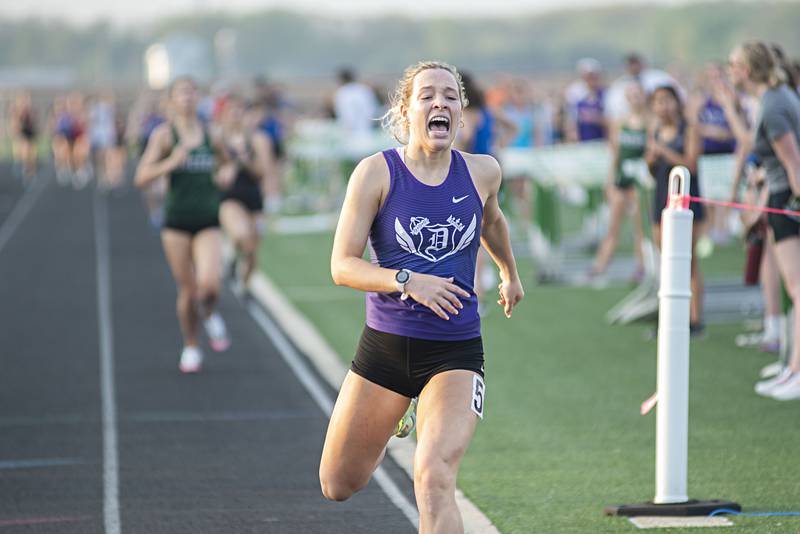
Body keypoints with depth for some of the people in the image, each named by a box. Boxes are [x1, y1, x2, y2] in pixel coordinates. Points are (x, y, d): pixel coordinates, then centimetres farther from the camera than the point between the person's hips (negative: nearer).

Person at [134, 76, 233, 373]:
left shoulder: (210, 133, 5)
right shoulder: (165, 134, -3)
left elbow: (226, 162, 26)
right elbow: (141, 178, -8)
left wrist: (227, 172, 2)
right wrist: (171, 163, -22)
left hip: (208, 223, 1)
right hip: (177, 222, -1)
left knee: (209, 284, -19)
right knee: (187, 290, 3)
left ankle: (210, 316, 16)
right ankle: (190, 347, 26)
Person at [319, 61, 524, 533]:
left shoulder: (483, 172, -1)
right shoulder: (377, 173, -10)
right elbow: (342, 265, -12)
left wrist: (510, 273, 38)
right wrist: (406, 281, -27)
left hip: (456, 352, 0)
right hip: (385, 346, 1)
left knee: (434, 479, -23)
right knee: (338, 486, 14)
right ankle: (389, 425, 46)